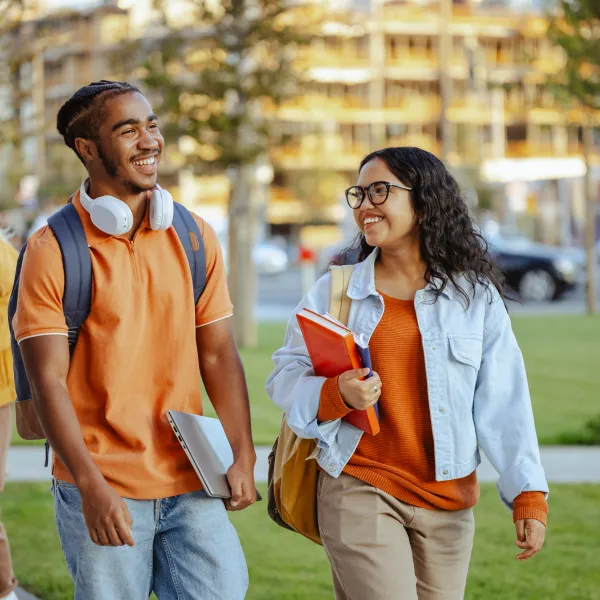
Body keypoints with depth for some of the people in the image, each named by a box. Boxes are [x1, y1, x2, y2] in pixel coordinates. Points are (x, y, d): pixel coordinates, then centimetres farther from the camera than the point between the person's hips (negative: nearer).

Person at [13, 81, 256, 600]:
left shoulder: (194, 238, 8)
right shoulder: (53, 250, -6)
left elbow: (219, 355, 10)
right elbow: (48, 380, -10)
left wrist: (243, 456, 0)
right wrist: (92, 485, -17)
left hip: (192, 484, 4)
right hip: (101, 495, -3)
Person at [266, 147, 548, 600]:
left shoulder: (476, 295, 4)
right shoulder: (333, 290, 4)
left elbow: (503, 403, 3)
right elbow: (286, 377, 3)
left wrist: (528, 495, -2)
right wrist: (336, 395, -18)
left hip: (447, 500, 2)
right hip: (359, 490, -1)